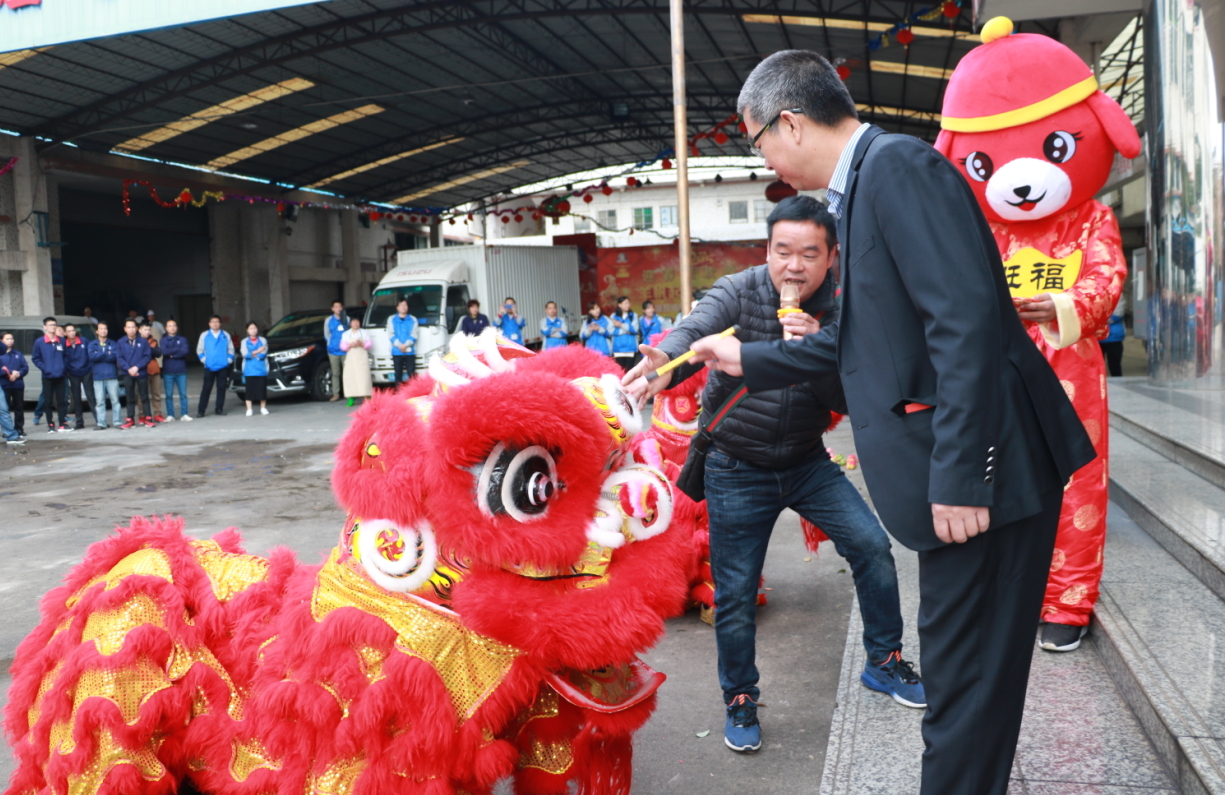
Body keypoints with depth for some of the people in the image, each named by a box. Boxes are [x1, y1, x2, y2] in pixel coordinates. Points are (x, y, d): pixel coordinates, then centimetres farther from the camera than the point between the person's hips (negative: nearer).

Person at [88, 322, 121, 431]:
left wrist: (99, 356, -7)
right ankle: (101, 423, 1)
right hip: (98, 377, 0)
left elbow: (115, 357, -5)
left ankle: (116, 422, 2)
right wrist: (107, 354, -5)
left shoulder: (112, 344, 12)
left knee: (115, 400, -2)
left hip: (112, 376, 0)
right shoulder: (92, 344, 11)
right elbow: (92, 356, -7)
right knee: (99, 401, -3)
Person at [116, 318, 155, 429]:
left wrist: (137, 367, -14)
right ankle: (130, 420, 11)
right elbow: (119, 358, -1)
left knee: (144, 397, 4)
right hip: (128, 374, 1)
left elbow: (147, 356, -4)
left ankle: (148, 418, 8)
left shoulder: (143, 341, -1)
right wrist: (128, 369, -14)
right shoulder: (120, 342, 2)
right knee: (130, 398, 7)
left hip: (142, 373, -1)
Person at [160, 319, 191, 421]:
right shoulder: (163, 340, 7)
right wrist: (178, 349, -7)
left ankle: (184, 414, 4)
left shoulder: (183, 339, 8)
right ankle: (170, 415, 6)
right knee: (169, 395, 1)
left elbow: (186, 351, -9)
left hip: (181, 371, 0)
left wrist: (172, 354, -10)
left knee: (183, 394, 0)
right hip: (168, 372, 0)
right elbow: (164, 351, -12)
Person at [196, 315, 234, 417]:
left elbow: (231, 350, 12)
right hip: (209, 367, -1)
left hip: (223, 367, 1)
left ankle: (219, 409, 12)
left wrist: (229, 360, 0)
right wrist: (204, 359, -1)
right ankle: (200, 411, -1)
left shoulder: (226, 336, 9)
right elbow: (199, 350, 9)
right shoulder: (204, 335, 7)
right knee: (206, 389, -4)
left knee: (221, 388, 3)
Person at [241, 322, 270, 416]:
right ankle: (249, 409, 2)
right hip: (249, 371, 0)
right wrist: (257, 352, -16)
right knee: (249, 390, -3)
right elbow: (245, 354, -6)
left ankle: (263, 408, 11)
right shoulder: (244, 341, 9)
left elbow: (263, 354, -2)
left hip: (261, 370, 0)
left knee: (262, 389, 0)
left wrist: (252, 354, -6)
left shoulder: (263, 340, 9)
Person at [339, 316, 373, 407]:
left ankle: (366, 397, -12)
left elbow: (369, 344, 5)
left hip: (362, 357, -1)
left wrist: (361, 344, -12)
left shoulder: (364, 333, 11)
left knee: (363, 376, -11)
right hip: (350, 357, 1)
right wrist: (350, 345, -12)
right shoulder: (346, 334, 13)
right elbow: (342, 346, 7)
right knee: (350, 377, -9)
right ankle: (351, 398, -6)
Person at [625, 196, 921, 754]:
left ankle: (882, 662, 19)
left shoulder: (838, 312, -8)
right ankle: (740, 702, 24)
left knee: (871, 546, -6)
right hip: (737, 471, -2)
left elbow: (847, 401, -13)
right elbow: (695, 330, -36)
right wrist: (664, 364, -59)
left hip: (806, 462, 3)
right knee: (735, 595, 1)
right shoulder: (739, 292, -15)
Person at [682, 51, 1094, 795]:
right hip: (963, 471, 10)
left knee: (968, 683, 1)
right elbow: (856, 338, 26)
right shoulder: (864, 183, 17)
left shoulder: (898, 163, -13)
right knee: (958, 673, 21)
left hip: (983, 467, -10)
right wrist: (747, 358, 33)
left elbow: (967, 321, -23)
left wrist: (959, 477, -25)